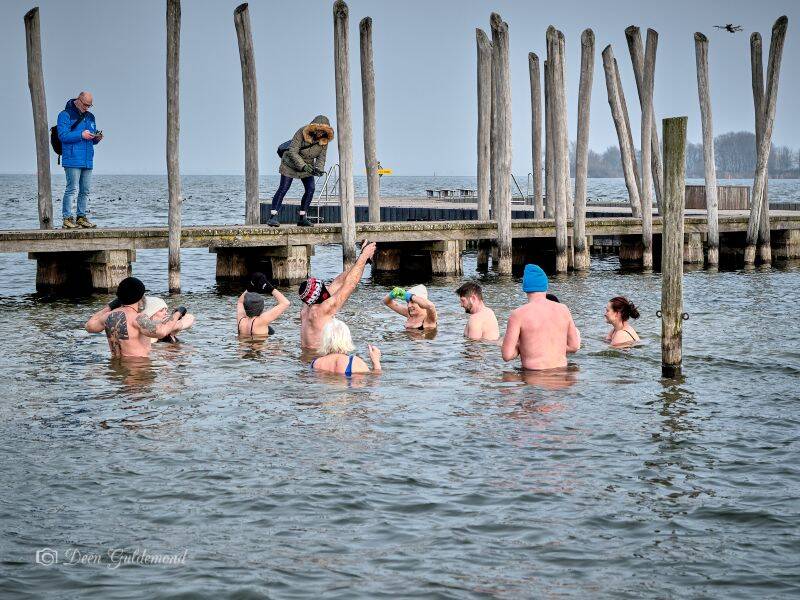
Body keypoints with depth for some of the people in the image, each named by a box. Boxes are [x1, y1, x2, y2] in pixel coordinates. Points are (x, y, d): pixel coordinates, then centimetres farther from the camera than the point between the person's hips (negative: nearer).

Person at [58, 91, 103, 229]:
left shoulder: (90, 117, 19)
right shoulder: (65, 115, -2)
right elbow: (63, 135, -12)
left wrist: (96, 138, 1)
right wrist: (81, 135, -17)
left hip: (87, 160, 7)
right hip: (72, 159, -7)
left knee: (85, 191, 6)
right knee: (72, 189, -11)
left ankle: (81, 217, 13)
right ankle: (67, 218, -8)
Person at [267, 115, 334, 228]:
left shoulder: (324, 139, -14)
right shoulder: (302, 133, -28)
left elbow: (321, 156, -7)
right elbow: (293, 152, -28)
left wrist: (319, 168, -27)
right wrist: (303, 166, -38)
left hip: (307, 165, 5)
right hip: (291, 163, -5)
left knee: (310, 189, -6)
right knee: (283, 189, -10)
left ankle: (302, 217, 4)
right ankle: (273, 216, -11)